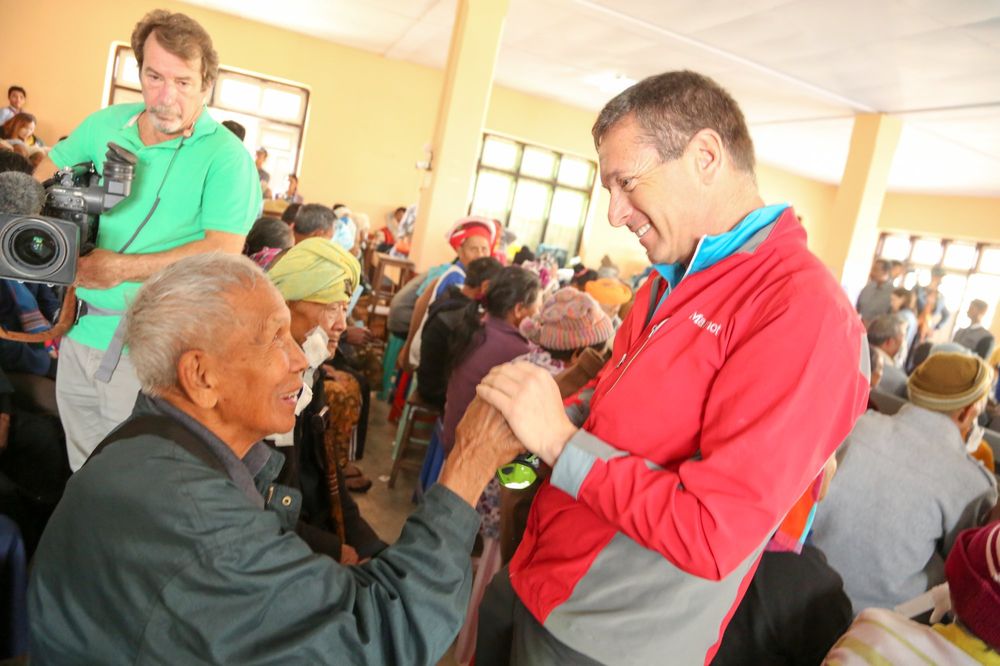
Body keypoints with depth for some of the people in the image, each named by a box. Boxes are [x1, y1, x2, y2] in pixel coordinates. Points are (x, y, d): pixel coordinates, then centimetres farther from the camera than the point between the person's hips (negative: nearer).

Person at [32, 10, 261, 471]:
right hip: (81, 325, 6)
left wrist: (122, 268, -24)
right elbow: (52, 165, 20)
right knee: (81, 471, 20)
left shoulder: (225, 154, -14)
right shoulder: (107, 123, 4)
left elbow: (224, 252, -22)